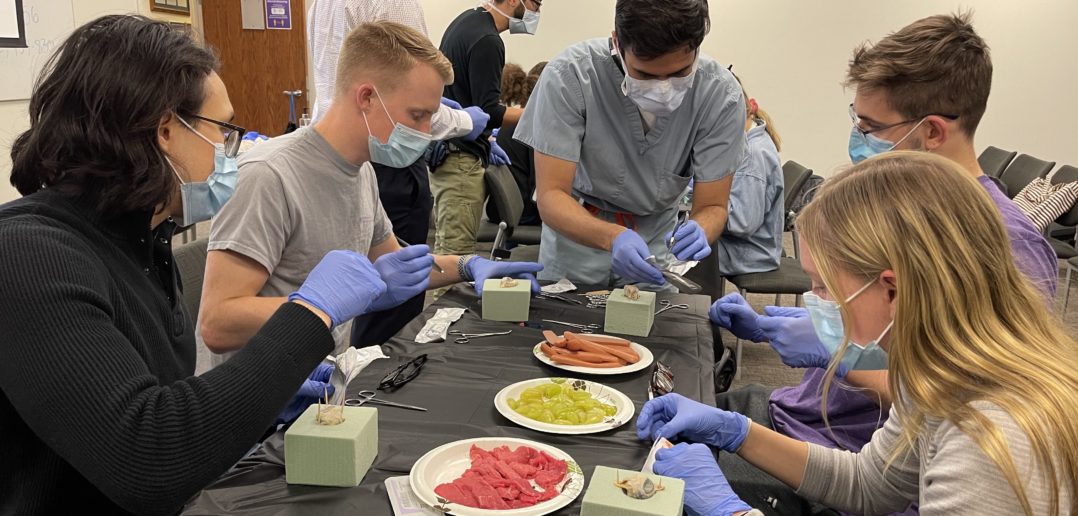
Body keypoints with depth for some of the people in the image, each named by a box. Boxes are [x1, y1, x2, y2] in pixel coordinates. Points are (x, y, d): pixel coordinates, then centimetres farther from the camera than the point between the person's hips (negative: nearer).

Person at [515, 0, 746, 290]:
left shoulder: (721, 95, -22)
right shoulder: (569, 76, -27)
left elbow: (712, 207, -15)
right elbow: (551, 196, -26)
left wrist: (699, 233, -39)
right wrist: (612, 237, -44)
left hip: (656, 242, 1)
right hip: (576, 232, -1)